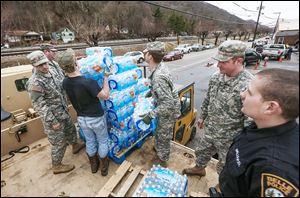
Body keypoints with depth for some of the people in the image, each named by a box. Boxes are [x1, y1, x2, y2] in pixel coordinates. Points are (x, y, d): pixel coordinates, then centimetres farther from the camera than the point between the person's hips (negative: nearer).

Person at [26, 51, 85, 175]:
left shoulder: (49, 74, 2)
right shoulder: (35, 82, -25)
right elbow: (39, 106, -25)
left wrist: (65, 107, 18)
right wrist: (53, 121, -22)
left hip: (63, 112, 8)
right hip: (53, 118, -8)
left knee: (70, 130, 27)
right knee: (58, 143, 7)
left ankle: (75, 146, 53)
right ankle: (57, 166, 28)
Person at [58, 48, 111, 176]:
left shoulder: (65, 83, -9)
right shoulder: (88, 82, -30)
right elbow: (105, 96, -23)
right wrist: (106, 77, -15)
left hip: (81, 119, 5)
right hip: (96, 118, -5)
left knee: (90, 141, 25)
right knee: (103, 141, 19)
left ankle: (93, 165, 45)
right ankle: (104, 166, 36)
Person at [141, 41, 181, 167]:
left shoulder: (158, 77, -37)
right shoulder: (161, 66, -8)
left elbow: (168, 103, -36)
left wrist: (151, 115, -33)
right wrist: (152, 91, 16)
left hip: (168, 111, -9)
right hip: (165, 108, 9)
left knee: (163, 135, 14)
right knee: (159, 131, 29)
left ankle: (162, 159, 39)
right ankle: (158, 148, 56)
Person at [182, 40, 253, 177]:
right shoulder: (216, 77, -6)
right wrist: (202, 117, 16)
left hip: (229, 139, -6)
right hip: (209, 130, 6)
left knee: (225, 167, 20)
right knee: (202, 152, 28)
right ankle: (199, 168, 58)